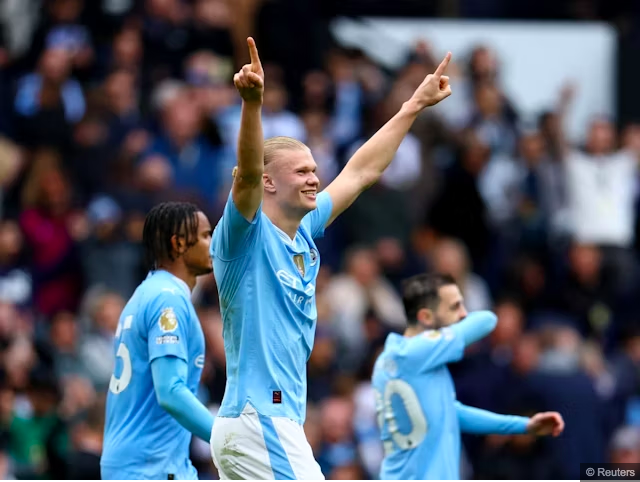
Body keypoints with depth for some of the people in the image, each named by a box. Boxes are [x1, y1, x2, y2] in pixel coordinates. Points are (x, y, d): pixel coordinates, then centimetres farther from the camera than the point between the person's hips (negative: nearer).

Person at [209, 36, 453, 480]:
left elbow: (361, 172, 23)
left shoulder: (303, 235, 14)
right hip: (258, 422, -10)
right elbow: (248, 175, -29)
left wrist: (415, 105, 27)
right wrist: (251, 103, -45)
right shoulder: (245, 235, -9)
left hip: (281, 422, 10)